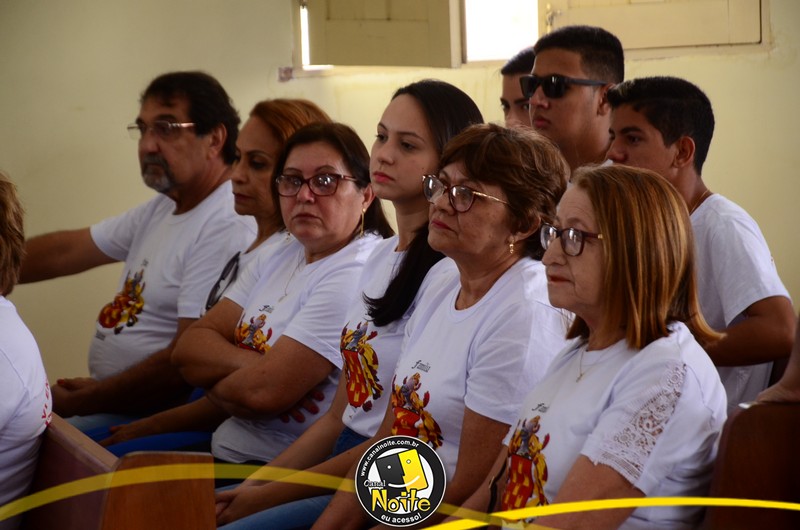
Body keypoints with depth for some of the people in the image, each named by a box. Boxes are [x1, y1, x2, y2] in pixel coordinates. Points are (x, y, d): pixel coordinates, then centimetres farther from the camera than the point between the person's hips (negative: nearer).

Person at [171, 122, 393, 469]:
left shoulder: (355, 275, -15)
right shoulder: (279, 257, 12)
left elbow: (265, 392, -20)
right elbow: (187, 348, 5)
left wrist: (212, 385, 0)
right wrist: (250, 365, -13)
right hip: (226, 445, 8)